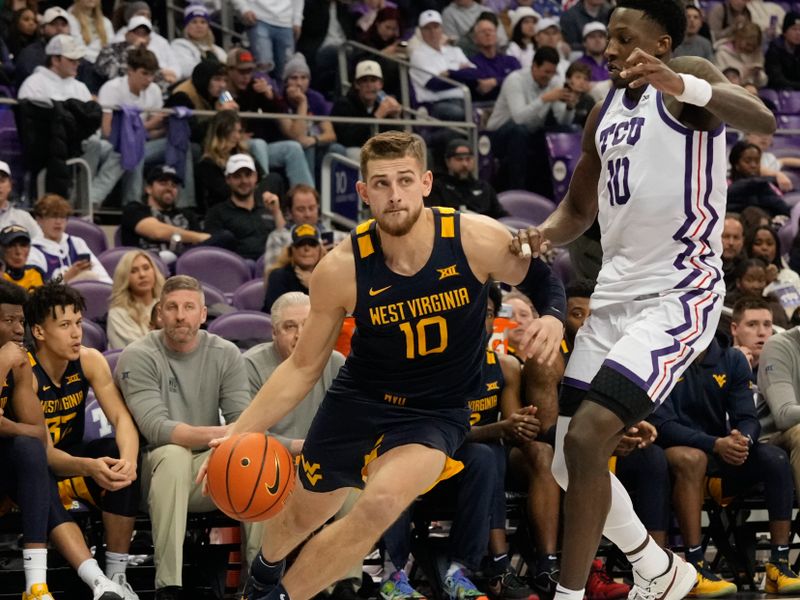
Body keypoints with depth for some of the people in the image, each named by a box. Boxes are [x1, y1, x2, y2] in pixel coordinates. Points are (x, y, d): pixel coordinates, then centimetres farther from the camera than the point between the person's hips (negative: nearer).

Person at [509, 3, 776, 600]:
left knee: (587, 439, -21)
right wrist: (546, 233, 1)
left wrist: (684, 87, -48)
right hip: (615, 294, 9)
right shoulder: (605, 112, 14)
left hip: (678, 295, -9)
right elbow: (578, 209, 25)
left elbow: (763, 120, -30)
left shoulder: (689, 78, -9)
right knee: (571, 461, 10)